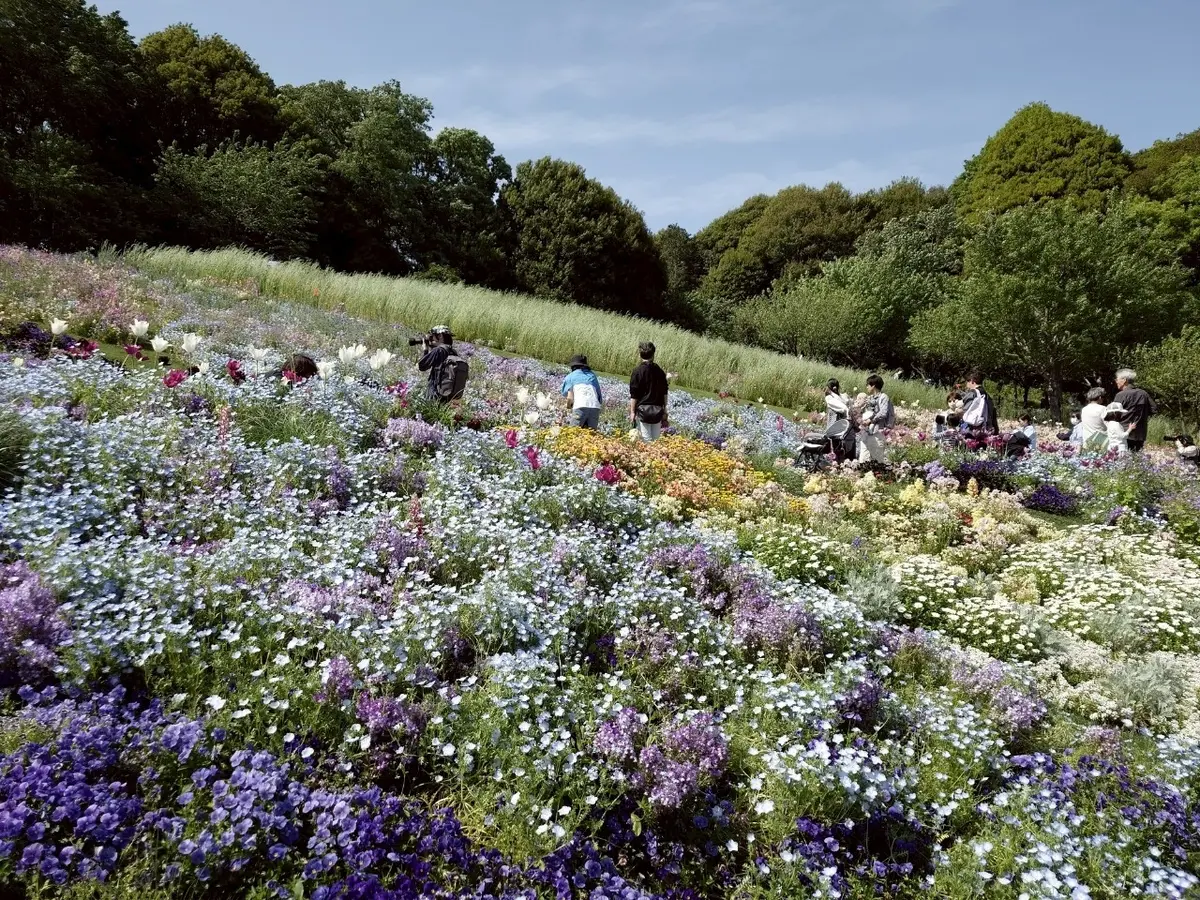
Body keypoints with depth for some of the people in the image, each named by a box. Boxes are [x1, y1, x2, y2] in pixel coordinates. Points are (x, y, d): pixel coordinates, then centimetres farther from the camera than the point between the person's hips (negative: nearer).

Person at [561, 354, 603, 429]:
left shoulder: (570, 376, 18)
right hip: (595, 407, 3)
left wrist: (569, 407, 24)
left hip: (581, 406, -3)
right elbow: (600, 395, 18)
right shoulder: (592, 375, 29)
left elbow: (570, 398, 7)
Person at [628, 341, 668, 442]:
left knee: (646, 439, -3)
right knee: (656, 439, 9)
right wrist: (664, 411, 21)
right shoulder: (660, 371, 8)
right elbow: (664, 393, 13)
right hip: (657, 410, 5)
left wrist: (632, 412, -3)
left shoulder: (638, 371, -8)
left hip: (643, 409, -4)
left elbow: (634, 395, -9)